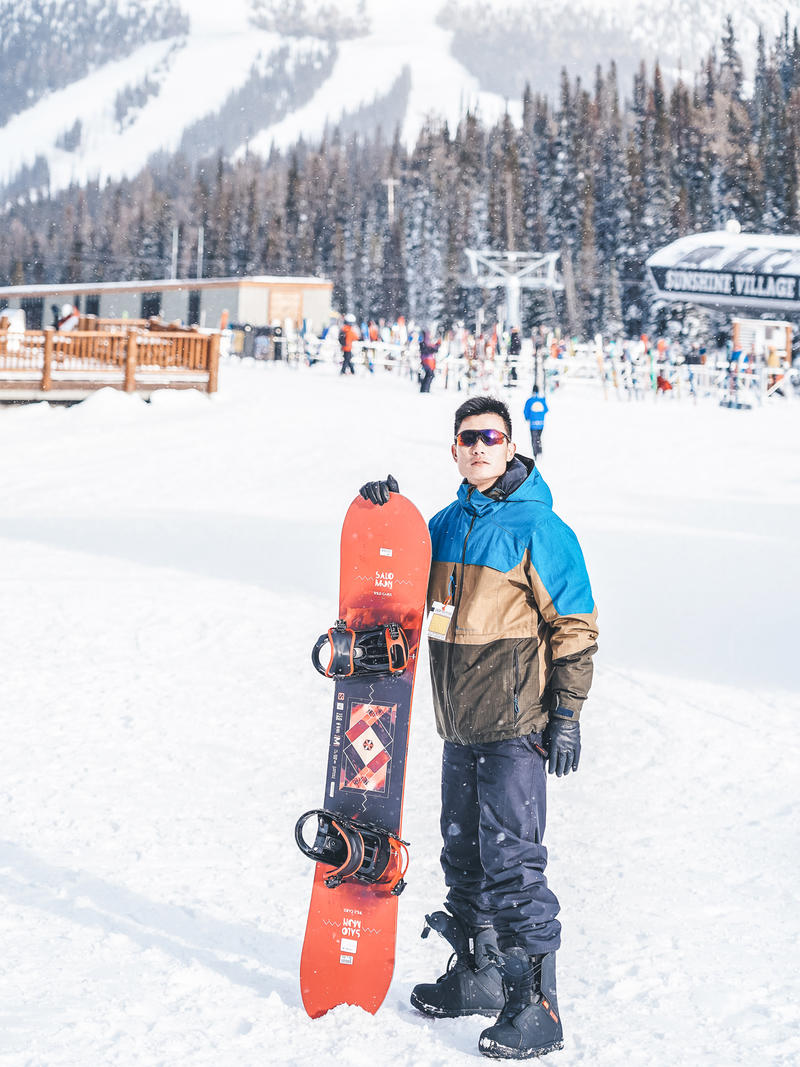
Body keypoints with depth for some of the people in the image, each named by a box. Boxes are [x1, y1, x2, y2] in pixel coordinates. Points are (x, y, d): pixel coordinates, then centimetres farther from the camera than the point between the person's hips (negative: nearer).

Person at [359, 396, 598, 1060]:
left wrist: (567, 715, -12)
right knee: (464, 855, 15)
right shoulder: (447, 523, 11)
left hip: (515, 727, -7)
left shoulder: (537, 526, -9)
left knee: (511, 859, -9)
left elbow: (575, 625, -9)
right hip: (460, 726, 7)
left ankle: (536, 1004, -4)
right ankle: (477, 976, 29)